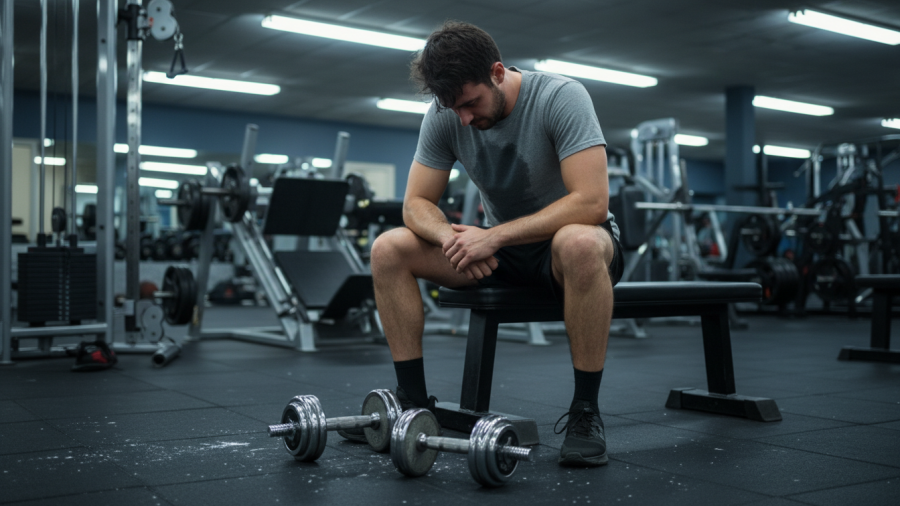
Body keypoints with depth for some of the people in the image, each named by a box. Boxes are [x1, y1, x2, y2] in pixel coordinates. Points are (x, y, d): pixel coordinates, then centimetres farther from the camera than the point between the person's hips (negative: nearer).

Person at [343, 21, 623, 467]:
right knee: (388, 250, -15)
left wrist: (494, 236, -33)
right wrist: (449, 236, -29)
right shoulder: (444, 116, -9)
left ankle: (585, 412, -25)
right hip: (500, 247, 5)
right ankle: (413, 401, -6)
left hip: (564, 237, -4)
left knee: (580, 244, -42)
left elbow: (591, 203, -31)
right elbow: (416, 204, -6)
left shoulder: (560, 97, -22)